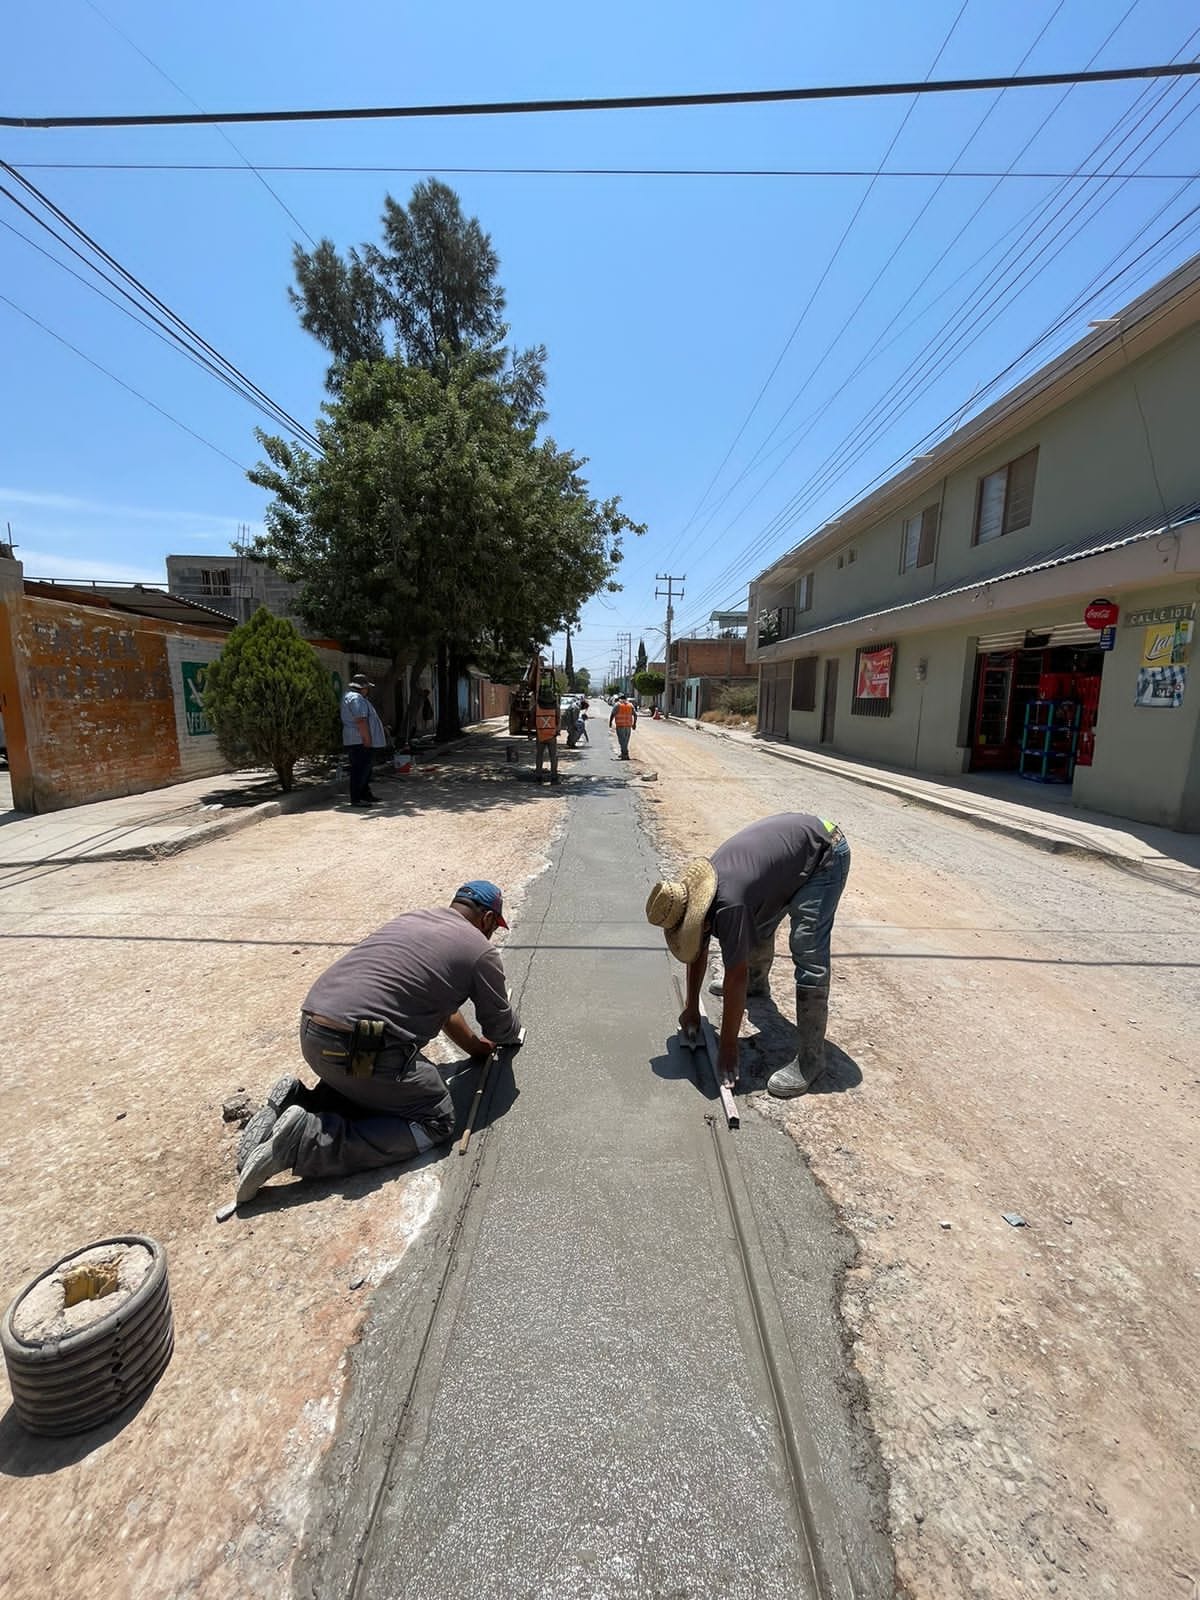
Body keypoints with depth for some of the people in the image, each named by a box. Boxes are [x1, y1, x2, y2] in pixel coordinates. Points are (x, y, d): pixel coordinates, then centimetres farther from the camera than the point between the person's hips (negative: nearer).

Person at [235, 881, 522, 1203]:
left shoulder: (410, 919, 20)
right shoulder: (480, 950, -2)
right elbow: (502, 1029, 12)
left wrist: (476, 1047, 37)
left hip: (311, 1033, 9)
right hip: (359, 1051, -9)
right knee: (436, 1120, 5)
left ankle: (295, 1102, 10)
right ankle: (307, 1140, -6)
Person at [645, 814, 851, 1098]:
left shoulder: (728, 904, -32)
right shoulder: (695, 891, -6)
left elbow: (735, 978, -26)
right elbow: (699, 951, 8)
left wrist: (728, 1047, -16)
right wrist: (691, 1008, 15)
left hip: (824, 852, -9)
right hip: (793, 837, 9)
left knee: (808, 956, -15)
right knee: (759, 920, 22)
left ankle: (810, 1059, -6)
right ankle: (756, 981, 51)